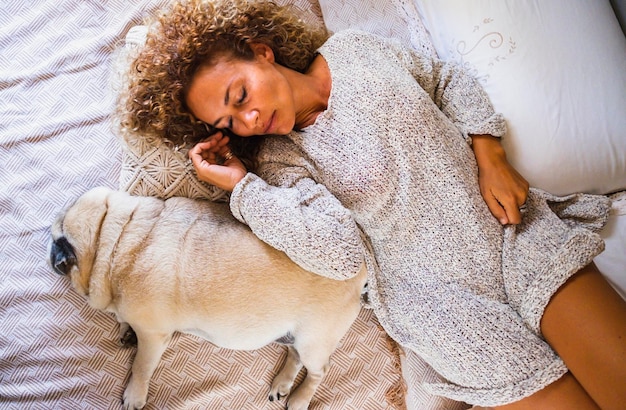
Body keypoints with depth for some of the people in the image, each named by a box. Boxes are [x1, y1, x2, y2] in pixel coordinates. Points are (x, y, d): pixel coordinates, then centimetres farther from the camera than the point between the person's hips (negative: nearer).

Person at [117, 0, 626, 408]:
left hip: (518, 230, 3)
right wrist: (240, 184, -14)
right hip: (444, 297, -2)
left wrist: (491, 158, 0)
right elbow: (342, 252, -17)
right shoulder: (277, 158, -4)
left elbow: (448, 79, 13)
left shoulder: (354, 49, 3)